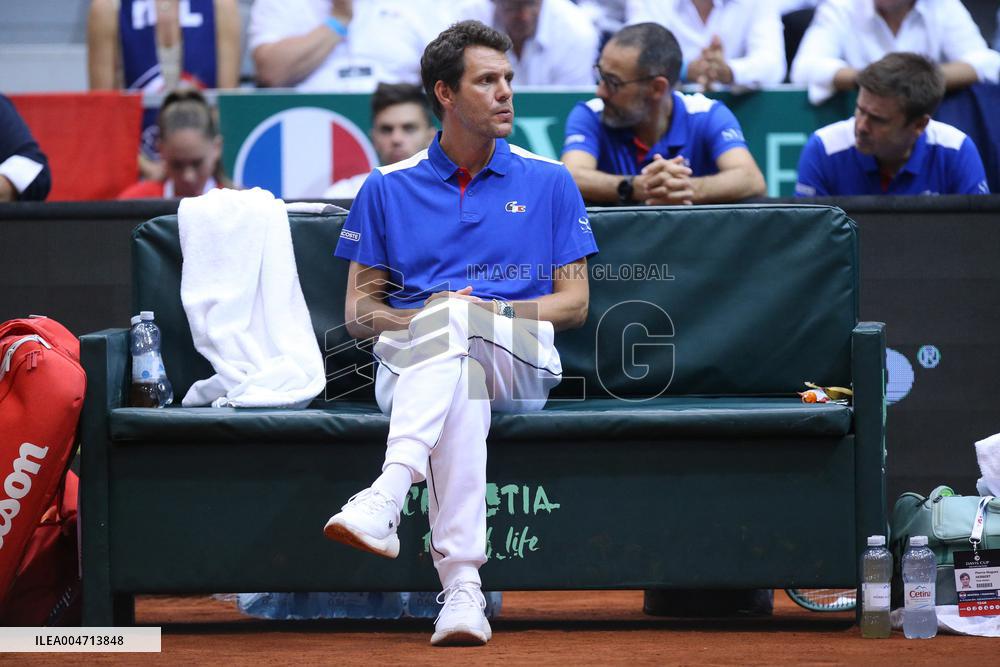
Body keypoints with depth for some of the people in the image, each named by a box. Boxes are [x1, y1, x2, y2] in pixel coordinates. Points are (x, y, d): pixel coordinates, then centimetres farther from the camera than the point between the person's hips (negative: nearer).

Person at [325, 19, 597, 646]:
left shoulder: (548, 182, 14)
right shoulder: (388, 189, 15)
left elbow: (574, 302, 10)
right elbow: (358, 311, 14)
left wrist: (489, 312, -8)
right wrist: (415, 322, -9)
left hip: (521, 364, -1)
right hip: (408, 367, 1)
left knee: (454, 317, -37)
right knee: (461, 381, -39)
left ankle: (386, 498, -58)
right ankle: (462, 584, -53)